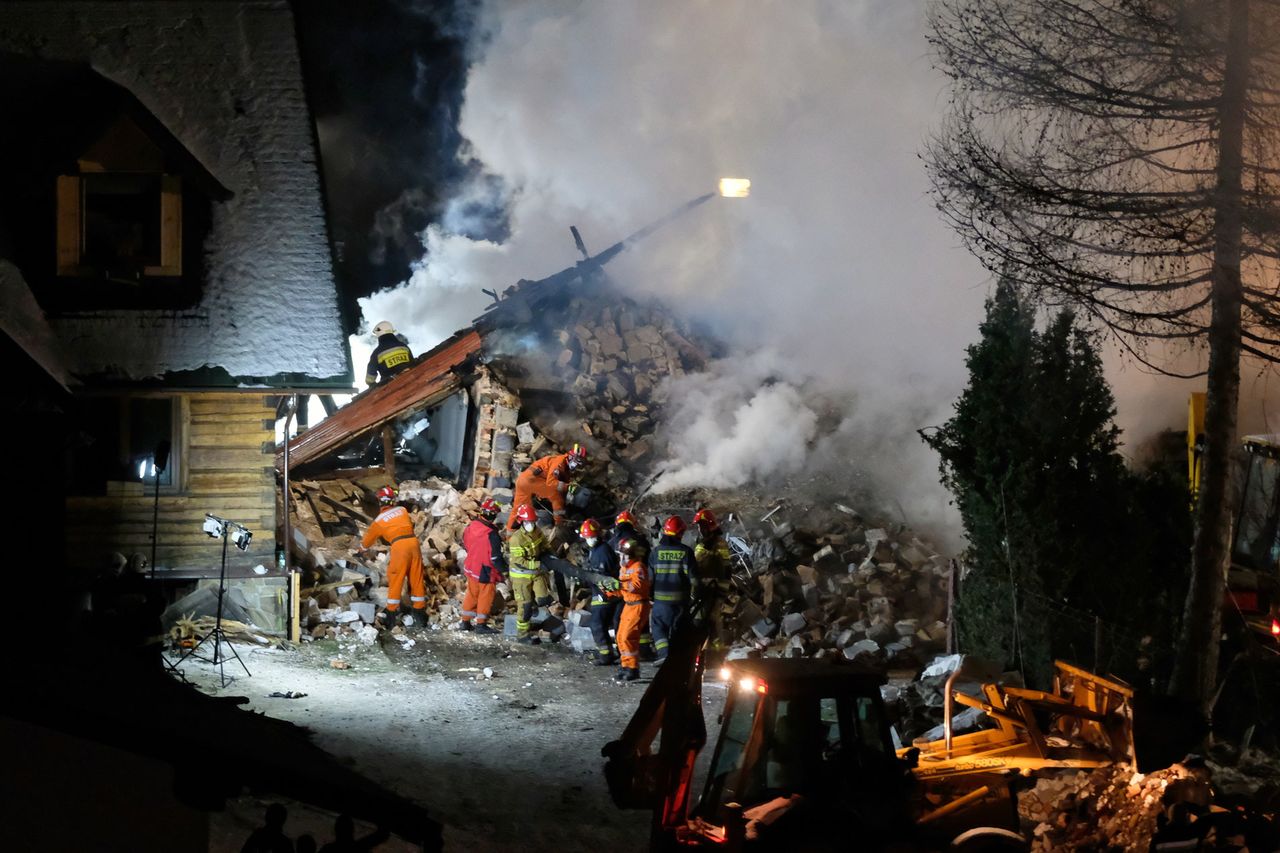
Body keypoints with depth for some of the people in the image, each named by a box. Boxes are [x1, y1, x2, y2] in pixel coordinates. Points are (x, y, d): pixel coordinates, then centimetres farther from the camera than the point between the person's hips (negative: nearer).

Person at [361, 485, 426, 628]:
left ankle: (391, 614, 10)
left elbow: (366, 543, 25)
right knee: (417, 580, 12)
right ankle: (420, 612, 19)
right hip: (413, 542, 3)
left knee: (395, 582, 6)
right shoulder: (403, 510, 16)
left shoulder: (379, 521, 10)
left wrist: (362, 544, 48)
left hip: (399, 546, -3)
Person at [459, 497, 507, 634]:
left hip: (471, 567, 7)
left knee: (471, 594, 19)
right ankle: (481, 624, 14)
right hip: (486, 572, -7)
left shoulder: (471, 526, -6)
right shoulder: (492, 535, -27)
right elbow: (495, 558, -22)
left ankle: (466, 622, 27)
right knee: (485, 597, 7)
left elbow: (465, 545, 11)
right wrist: (504, 568, -5)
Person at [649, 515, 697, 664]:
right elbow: (692, 575, -4)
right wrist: (693, 594, 8)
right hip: (681, 598, 0)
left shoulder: (656, 552, -1)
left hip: (661, 597, 0)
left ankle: (663, 651, -12)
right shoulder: (686, 551, -4)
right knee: (677, 626, 11)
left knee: (658, 624, 7)